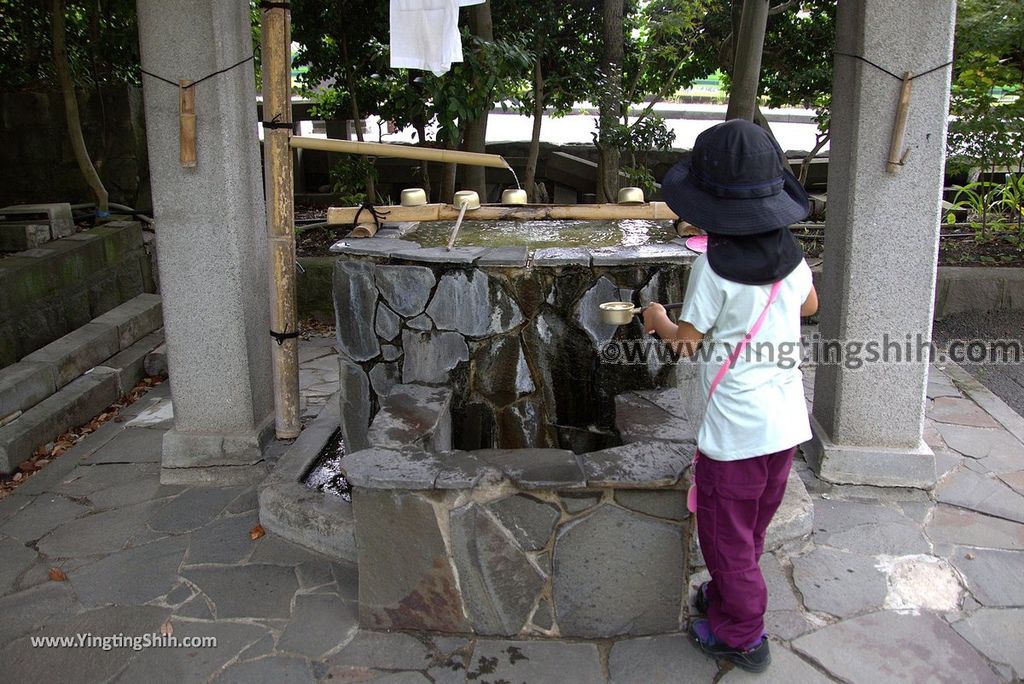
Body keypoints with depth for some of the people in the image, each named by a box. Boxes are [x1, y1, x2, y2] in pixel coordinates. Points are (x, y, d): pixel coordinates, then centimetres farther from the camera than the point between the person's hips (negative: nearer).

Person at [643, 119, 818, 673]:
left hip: (735, 431, -7)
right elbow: (810, 305, 18)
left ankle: (742, 637, 25)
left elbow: (687, 339, -12)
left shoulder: (713, 268, -20)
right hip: (786, 422, 7)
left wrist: (657, 320, 7)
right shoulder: (790, 256, 0)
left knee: (727, 534, 11)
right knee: (750, 528, 25)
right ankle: (724, 597, 45)